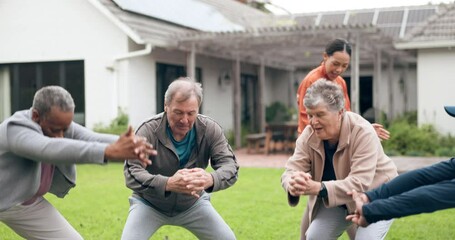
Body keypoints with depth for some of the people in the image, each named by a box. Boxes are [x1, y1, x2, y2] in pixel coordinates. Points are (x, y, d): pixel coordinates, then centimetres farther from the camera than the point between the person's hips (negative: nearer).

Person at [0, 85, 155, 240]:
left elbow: (94, 139, -28)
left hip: (29, 204, 6)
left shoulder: (61, 125, -12)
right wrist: (109, 151, -60)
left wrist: (131, 145, -50)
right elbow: (51, 149, -49)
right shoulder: (15, 129, -31)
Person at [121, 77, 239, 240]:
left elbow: (230, 166, -24)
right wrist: (168, 183, -53)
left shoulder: (210, 129, -18)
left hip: (192, 203, 2)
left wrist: (210, 179, -49)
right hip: (150, 204, -2)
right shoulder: (148, 131, -26)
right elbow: (132, 173, -33)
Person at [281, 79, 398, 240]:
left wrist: (318, 188, -55)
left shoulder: (363, 133, -32)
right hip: (336, 199, 5)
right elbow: (291, 170, -23)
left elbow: (359, 183, -40)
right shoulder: (308, 135, -16)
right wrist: (293, 185, -50)